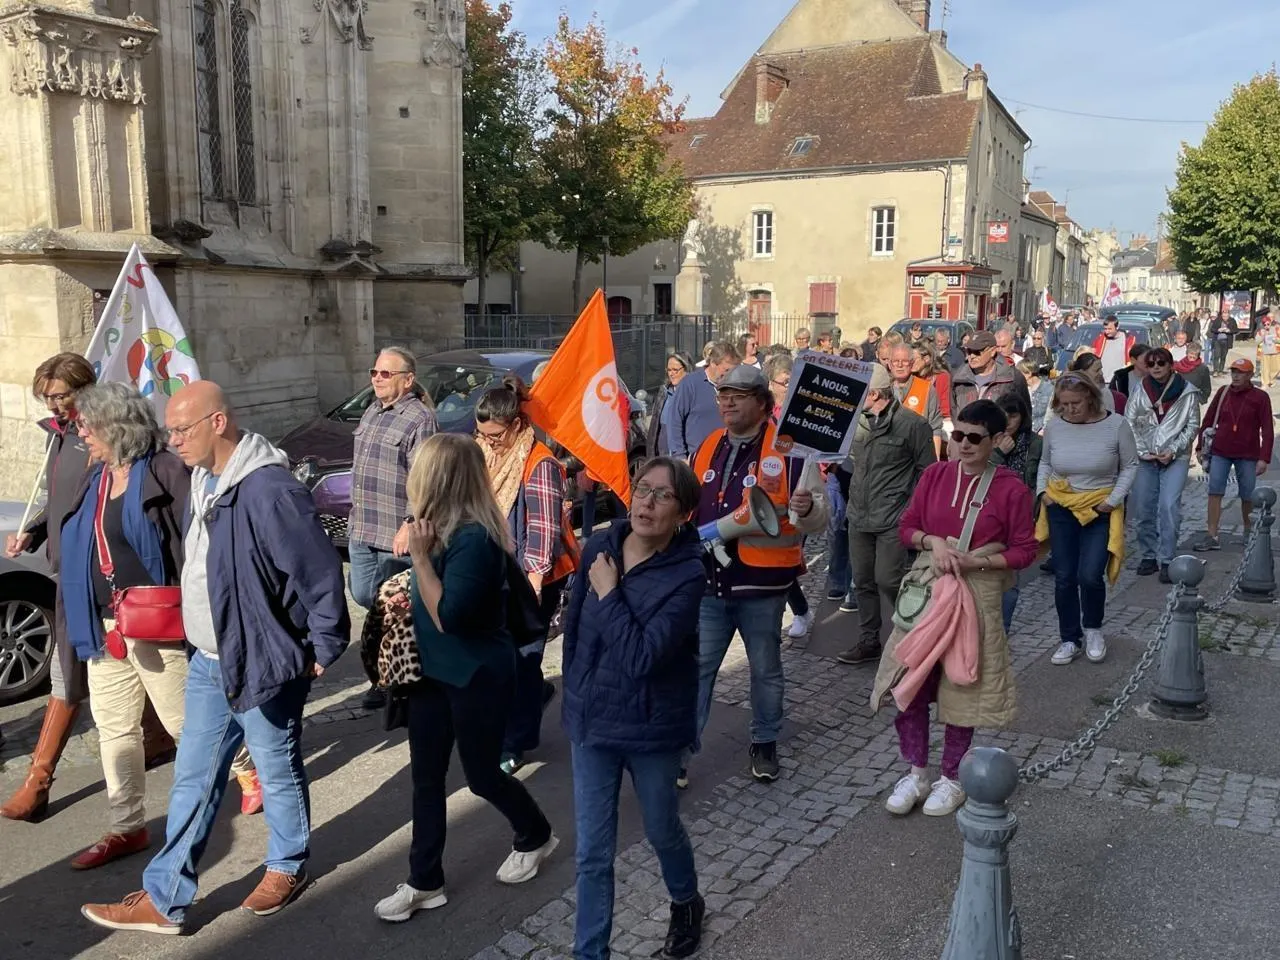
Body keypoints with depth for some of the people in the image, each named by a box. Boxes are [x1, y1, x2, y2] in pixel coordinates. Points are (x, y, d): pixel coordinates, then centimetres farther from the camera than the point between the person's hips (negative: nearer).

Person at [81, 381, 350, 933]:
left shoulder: (269, 490, -25)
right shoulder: (202, 480, 5)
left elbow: (322, 572, -23)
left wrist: (323, 650, -15)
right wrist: (199, 637, 19)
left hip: (263, 662, -8)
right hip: (208, 660, 8)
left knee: (278, 774, 12)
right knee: (193, 780, 15)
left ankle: (287, 869, 35)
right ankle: (165, 899, 26)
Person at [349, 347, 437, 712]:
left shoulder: (419, 418, -15)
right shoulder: (373, 411, 14)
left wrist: (409, 526, -24)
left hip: (396, 533, -9)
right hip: (362, 527, 9)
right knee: (362, 594, 13)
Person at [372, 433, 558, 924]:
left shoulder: (474, 538, -26)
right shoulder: (441, 527, 0)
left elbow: (448, 616, -28)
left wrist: (420, 557, -25)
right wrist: (406, 590, -6)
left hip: (477, 676, -8)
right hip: (432, 669, 8)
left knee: (482, 774, 11)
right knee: (426, 777, 13)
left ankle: (536, 837, 38)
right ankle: (425, 882, 27)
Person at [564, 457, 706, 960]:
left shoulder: (687, 574, -21)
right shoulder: (598, 546, -8)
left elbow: (641, 657, -29)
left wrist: (609, 593, -23)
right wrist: (574, 695, 12)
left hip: (652, 727, -3)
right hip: (590, 719, 3)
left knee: (662, 830, 21)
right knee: (593, 852, 11)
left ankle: (686, 904, 52)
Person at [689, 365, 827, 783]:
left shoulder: (787, 449, -11)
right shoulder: (708, 447, 6)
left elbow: (818, 519, -13)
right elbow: (690, 506, 20)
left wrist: (807, 508, -35)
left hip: (762, 583, -4)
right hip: (708, 580, 4)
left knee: (766, 670, 14)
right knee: (696, 667, 8)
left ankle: (765, 744, 32)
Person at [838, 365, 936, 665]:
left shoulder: (911, 424, -10)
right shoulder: (858, 421, 8)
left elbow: (926, 471, -4)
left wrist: (912, 508, -4)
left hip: (893, 519, -6)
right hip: (859, 516, 7)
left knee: (888, 581, -6)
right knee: (863, 580, 13)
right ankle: (868, 640, 25)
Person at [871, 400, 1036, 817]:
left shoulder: (1011, 489, -7)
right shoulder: (935, 475, 3)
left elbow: (1024, 551, -4)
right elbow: (906, 528, 7)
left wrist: (974, 561, -16)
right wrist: (933, 541, -13)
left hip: (976, 593, -3)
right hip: (926, 587, 3)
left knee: (962, 685, 8)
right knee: (908, 683, 3)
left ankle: (951, 778, 28)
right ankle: (916, 774, 22)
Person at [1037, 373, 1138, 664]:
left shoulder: (1116, 424, -11)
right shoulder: (1054, 426, -4)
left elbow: (1130, 466, -1)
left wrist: (1114, 499, -9)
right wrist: (1042, 491, -1)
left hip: (1100, 510, -2)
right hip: (1061, 509, 3)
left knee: (1089, 576, -12)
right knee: (1064, 578, 6)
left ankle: (1093, 629, 18)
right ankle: (1070, 639, 24)